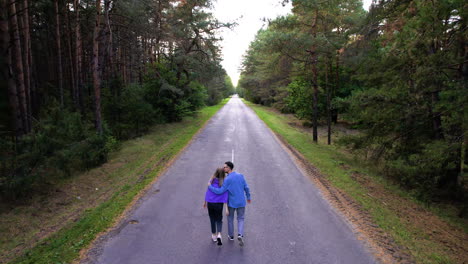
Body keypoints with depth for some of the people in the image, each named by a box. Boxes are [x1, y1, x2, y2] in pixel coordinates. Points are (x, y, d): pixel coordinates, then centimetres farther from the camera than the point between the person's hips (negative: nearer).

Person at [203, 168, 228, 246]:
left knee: (212, 220, 19)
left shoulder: (211, 181, -4)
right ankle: (219, 235, -8)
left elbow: (207, 192, 3)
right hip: (219, 204, -2)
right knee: (219, 220, 15)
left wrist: (205, 202, 17)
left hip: (210, 203, 2)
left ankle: (214, 236, 30)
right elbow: (225, 196, -13)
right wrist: (226, 208, -12)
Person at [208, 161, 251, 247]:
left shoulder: (227, 180, -20)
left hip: (231, 203, -3)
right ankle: (240, 235, -8)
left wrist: (210, 186, -10)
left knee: (230, 218, 20)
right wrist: (248, 197, 15)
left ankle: (231, 235, 33)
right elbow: (246, 188, -1)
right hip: (241, 202, 3)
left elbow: (220, 191, -21)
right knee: (240, 219, 14)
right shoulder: (240, 176, -6)